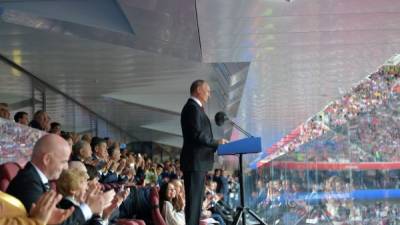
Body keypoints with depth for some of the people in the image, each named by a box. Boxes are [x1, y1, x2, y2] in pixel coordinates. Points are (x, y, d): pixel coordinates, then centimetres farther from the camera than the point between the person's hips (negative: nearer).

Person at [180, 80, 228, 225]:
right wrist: (216, 143, -11)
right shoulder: (192, 107, -12)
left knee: (197, 200, 11)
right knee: (193, 200, -10)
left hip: (199, 163, 10)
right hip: (195, 162, -10)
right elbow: (197, 134, -20)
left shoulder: (195, 108, 21)